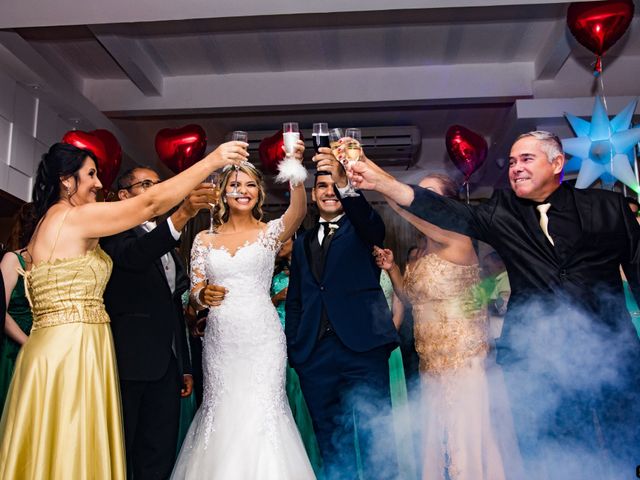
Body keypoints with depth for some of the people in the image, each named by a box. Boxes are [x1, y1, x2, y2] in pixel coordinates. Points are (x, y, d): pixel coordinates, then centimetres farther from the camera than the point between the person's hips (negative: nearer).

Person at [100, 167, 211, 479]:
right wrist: (182, 214, -40)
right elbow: (132, 256, -27)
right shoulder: (115, 231, -2)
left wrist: (185, 366, 19)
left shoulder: (167, 244, 21)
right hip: (129, 361, -7)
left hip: (167, 365, 7)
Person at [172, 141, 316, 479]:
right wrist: (203, 295, -16)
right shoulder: (205, 239, 9)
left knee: (262, 411, -2)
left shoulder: (271, 232, 2)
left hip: (262, 337, -2)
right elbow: (194, 291, 8)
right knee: (221, 412, 7)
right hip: (219, 339, 2)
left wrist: (295, 168, -34)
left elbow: (298, 211, -18)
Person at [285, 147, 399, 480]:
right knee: (331, 443, 13)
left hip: (362, 348, -4)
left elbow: (374, 224, -18)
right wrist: (292, 346, 7)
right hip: (314, 355, 4)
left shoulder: (361, 229, 7)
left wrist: (344, 182, -33)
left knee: (375, 438, -2)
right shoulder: (302, 242, 18)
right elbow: (294, 299, 17)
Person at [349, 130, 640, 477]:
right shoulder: (503, 213, 4)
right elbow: (450, 215, -9)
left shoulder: (608, 207, 3)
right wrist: (382, 183, -20)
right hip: (535, 360, 1)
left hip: (612, 354, 0)